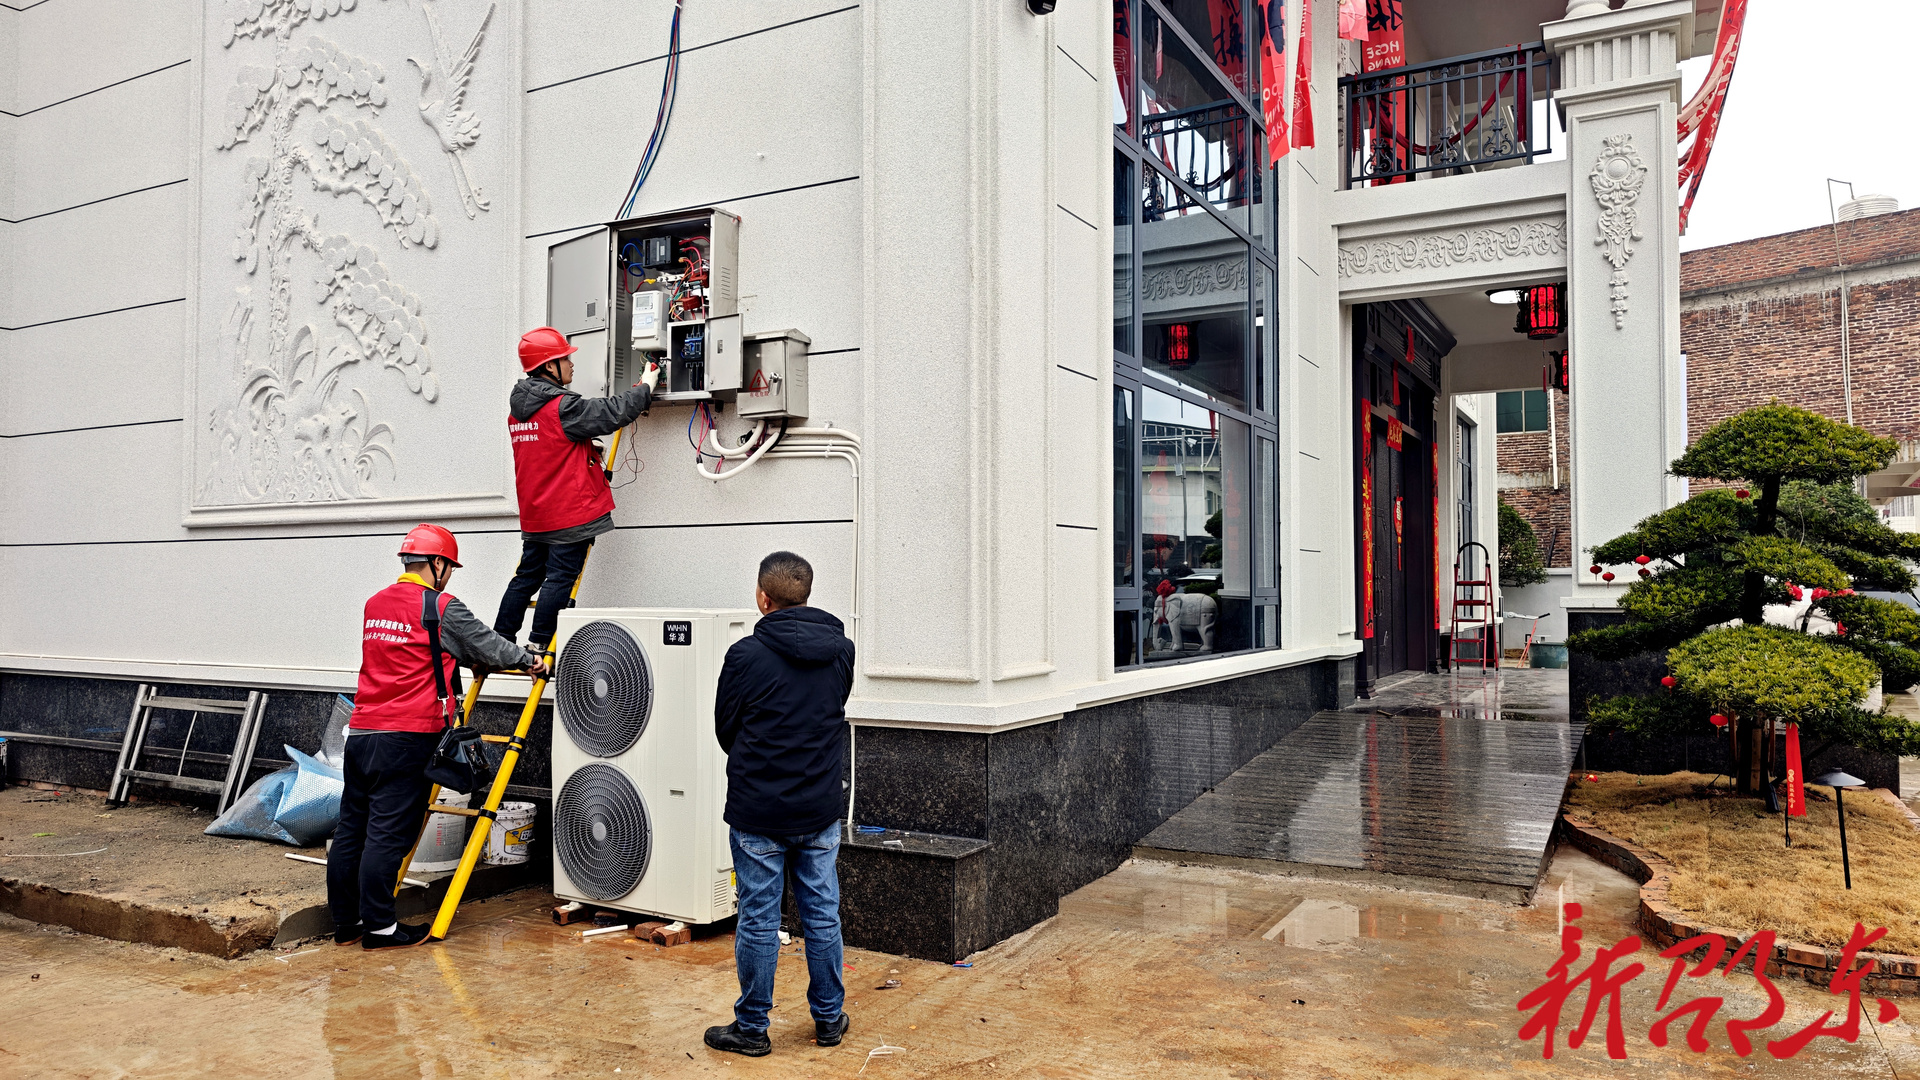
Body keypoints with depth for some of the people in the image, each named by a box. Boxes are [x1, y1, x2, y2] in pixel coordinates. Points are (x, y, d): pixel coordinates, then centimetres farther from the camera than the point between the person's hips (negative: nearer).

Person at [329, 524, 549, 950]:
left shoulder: (375, 604, 16)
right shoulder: (441, 608, -8)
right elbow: (487, 644, 2)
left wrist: (466, 658, 35)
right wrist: (529, 660, 19)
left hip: (361, 732, 8)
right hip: (406, 737, -8)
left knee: (351, 828, 12)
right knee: (388, 833, -3)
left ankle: (345, 922, 22)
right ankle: (379, 927, 3)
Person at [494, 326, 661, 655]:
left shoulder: (517, 410, 11)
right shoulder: (562, 406, -16)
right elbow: (612, 414, -14)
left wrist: (587, 450, 19)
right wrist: (645, 387, -2)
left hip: (534, 515, 9)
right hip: (570, 513, -8)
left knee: (527, 576, 16)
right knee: (560, 579, -2)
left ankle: (499, 640, 19)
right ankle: (539, 647, -1)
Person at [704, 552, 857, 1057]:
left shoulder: (746, 655, -14)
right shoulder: (841, 650, -1)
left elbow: (725, 730, -1)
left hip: (759, 811, -4)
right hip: (821, 808, 4)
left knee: (759, 921, 7)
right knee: (822, 915, 14)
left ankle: (752, 1028, 19)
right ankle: (829, 1018, 27)